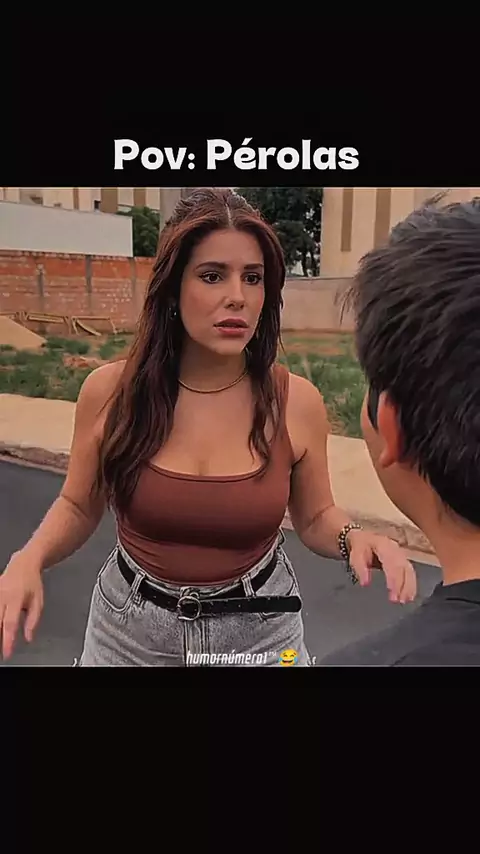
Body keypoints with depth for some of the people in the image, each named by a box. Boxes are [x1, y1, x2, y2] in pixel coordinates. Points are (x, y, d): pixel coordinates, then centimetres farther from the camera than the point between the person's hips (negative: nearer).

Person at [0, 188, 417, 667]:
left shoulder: (297, 401, -16)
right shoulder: (109, 390, -15)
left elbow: (313, 518, 0)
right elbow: (79, 508, 1)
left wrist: (354, 539, -20)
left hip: (259, 631, 0)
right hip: (130, 629, 1)